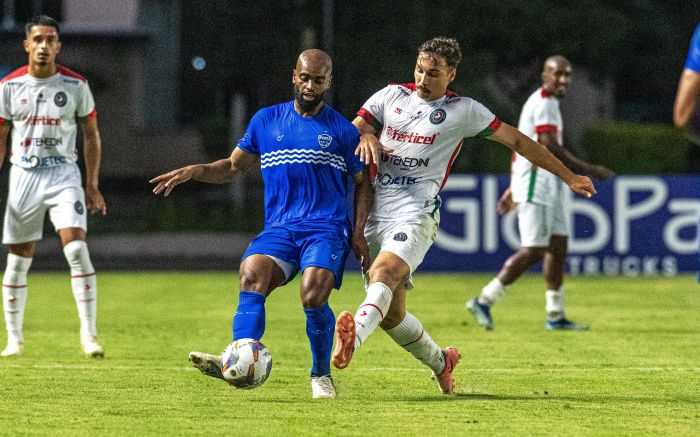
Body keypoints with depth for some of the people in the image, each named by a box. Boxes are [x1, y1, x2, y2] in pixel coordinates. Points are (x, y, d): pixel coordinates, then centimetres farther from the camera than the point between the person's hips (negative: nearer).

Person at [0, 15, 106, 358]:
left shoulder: (76, 85, -1)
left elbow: (91, 135, 8)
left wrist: (92, 185, 4)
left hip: (64, 174, -1)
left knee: (77, 249, -18)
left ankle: (88, 333, -15)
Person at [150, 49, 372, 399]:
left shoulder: (341, 130, 8)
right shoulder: (266, 121, 15)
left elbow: (363, 183, 13)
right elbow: (234, 166, 23)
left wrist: (359, 233, 1)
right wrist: (195, 171, 6)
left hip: (326, 229, -3)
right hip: (279, 228, 3)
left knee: (313, 295, -25)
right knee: (252, 276, -27)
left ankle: (321, 374, -3)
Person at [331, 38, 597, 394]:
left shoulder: (463, 111, 6)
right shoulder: (391, 96, 13)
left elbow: (516, 140, 13)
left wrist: (568, 176, 16)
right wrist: (365, 134, -16)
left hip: (415, 214, -4)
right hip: (374, 214, 4)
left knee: (384, 273, -33)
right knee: (391, 313, 6)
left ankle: (353, 337, -57)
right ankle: (439, 362, 31)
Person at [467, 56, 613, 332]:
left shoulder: (549, 102, 19)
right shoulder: (543, 103, -13)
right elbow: (550, 148, -21)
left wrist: (512, 189, 26)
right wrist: (588, 171, -18)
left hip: (551, 186, 10)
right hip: (536, 184, -10)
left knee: (558, 246, 7)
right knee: (533, 250, -11)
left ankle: (556, 316, 10)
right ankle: (484, 301, -8)